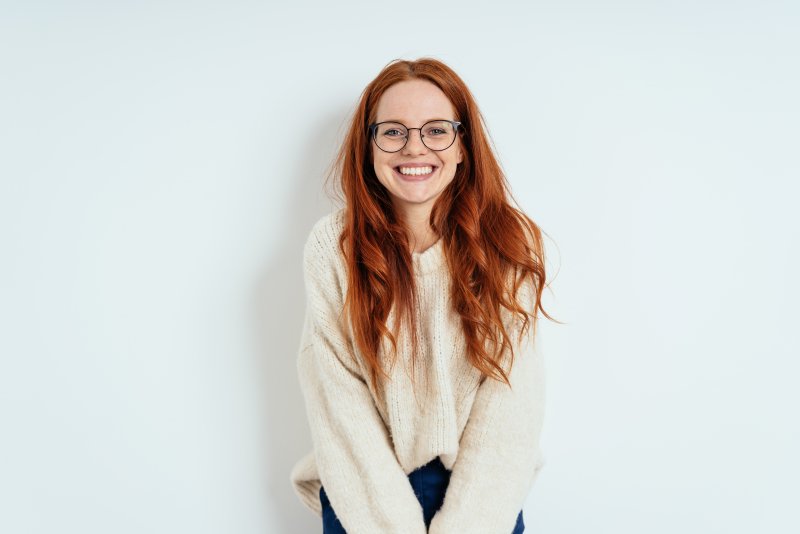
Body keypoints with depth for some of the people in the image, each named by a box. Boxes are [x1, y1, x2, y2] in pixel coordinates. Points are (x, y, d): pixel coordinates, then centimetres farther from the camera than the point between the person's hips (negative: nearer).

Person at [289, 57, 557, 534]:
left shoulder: (509, 243, -12)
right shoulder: (333, 245, -13)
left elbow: (510, 409, -13)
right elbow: (340, 405, -13)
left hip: (482, 495, 1)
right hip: (367, 494, 0)